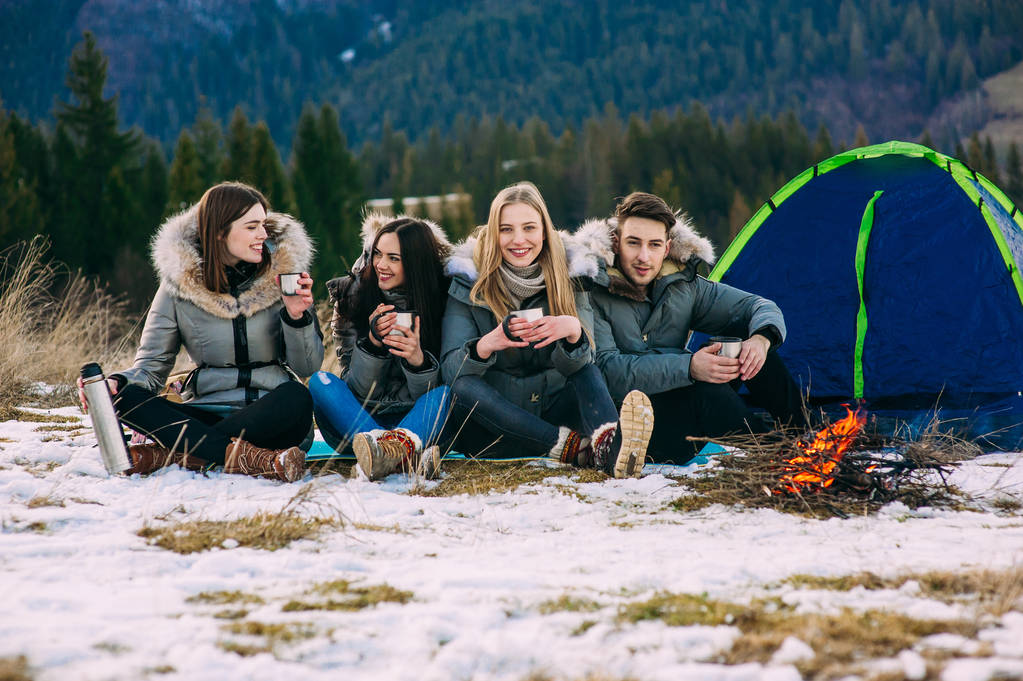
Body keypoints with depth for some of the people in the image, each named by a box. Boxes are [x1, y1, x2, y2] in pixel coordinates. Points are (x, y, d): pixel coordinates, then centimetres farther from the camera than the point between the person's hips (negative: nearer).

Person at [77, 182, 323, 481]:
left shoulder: (281, 270, 3)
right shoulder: (179, 281, 2)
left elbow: (308, 367, 4)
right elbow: (151, 364, 3)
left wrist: (296, 316, -14)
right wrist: (117, 383, -19)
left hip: (270, 415, -1)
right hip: (208, 411, 1)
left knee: (296, 399, -35)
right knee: (125, 398, -24)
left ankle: (171, 453, -34)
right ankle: (242, 456, -37)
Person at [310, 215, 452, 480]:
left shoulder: (440, 300, -5)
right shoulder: (351, 296, -2)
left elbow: (427, 393, -6)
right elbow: (360, 389, -5)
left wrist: (417, 359, -28)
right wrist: (373, 342, -23)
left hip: (416, 420, -1)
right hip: (354, 420, 1)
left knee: (447, 392, -29)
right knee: (320, 382, -26)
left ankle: (401, 444, -62)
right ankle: (409, 453, -47)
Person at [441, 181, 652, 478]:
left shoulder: (568, 275, 0)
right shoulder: (469, 283, -4)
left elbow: (574, 365, -9)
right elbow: (450, 369, -15)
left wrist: (574, 331, -33)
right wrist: (488, 344, -37)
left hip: (551, 414, 1)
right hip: (494, 425, -1)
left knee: (587, 373, -24)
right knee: (464, 388, -30)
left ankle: (609, 443, -56)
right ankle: (578, 448, -40)